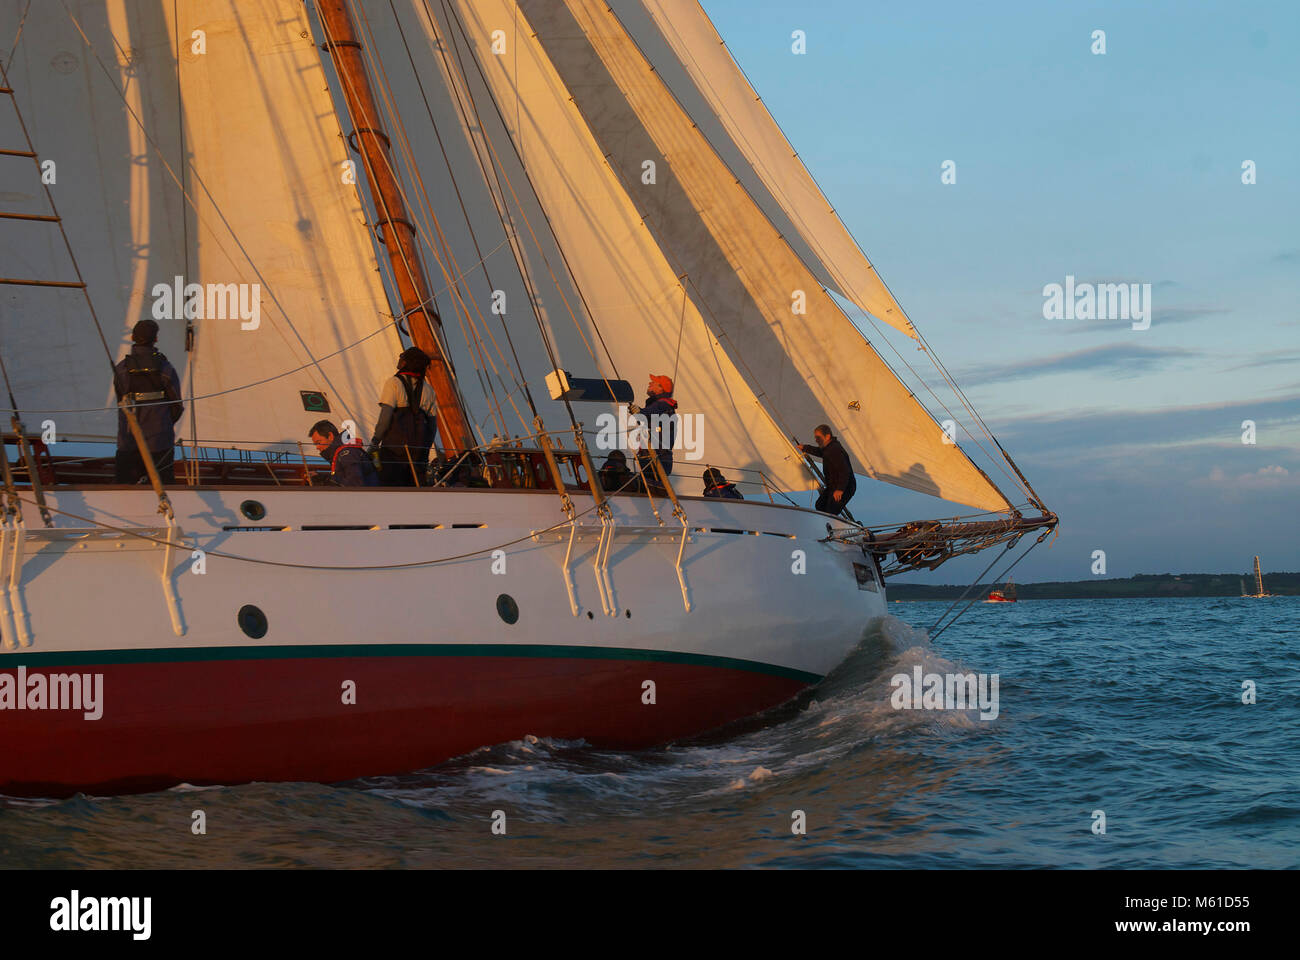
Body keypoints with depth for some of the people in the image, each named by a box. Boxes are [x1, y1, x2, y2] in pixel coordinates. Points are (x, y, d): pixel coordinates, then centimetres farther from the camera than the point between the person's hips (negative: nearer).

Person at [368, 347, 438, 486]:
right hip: (418, 451, 5)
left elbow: (385, 415, -11)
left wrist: (374, 442, -7)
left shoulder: (393, 383, -3)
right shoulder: (428, 390, 13)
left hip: (394, 446, -5)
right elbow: (433, 424, 14)